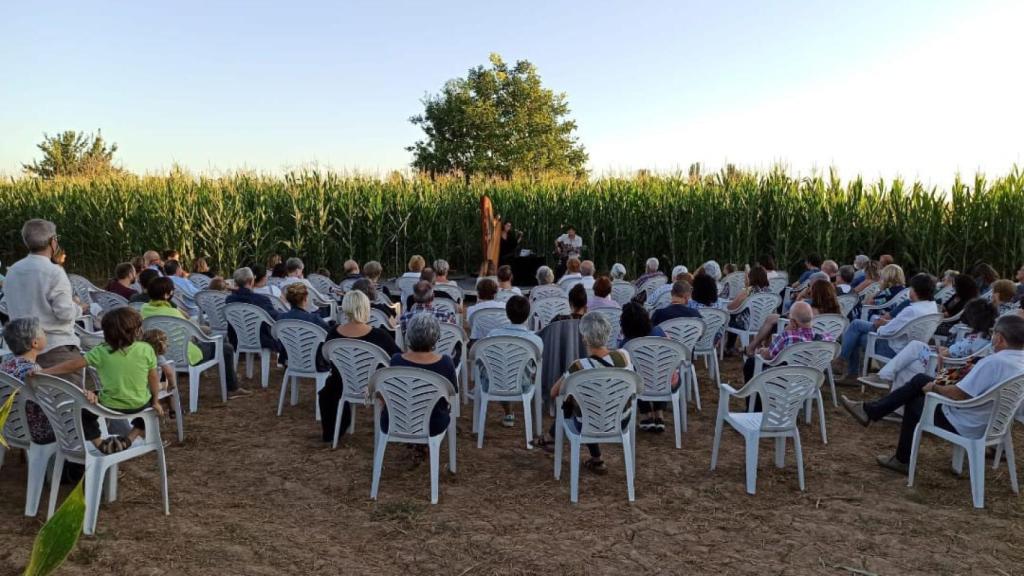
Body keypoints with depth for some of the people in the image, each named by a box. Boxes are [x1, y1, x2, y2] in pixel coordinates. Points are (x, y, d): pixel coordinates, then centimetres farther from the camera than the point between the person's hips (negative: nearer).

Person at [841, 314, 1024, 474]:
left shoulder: (994, 362, -30)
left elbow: (959, 394, -26)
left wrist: (934, 388, -9)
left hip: (963, 426, -8)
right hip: (984, 421, 8)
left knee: (915, 402, 16)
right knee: (921, 379, 10)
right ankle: (871, 410, 14)